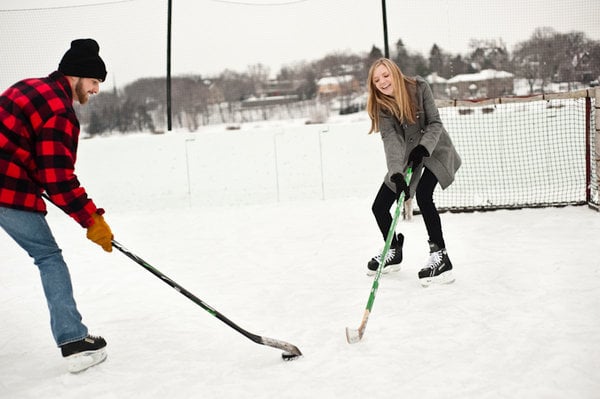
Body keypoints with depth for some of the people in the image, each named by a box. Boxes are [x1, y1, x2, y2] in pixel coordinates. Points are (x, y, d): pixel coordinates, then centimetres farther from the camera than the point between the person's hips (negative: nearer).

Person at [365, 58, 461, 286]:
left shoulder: (419, 87, -18)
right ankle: (394, 252, 26)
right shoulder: (381, 106, -15)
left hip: (434, 149, -4)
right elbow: (391, 140, -28)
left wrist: (422, 148, -33)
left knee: (423, 195, -29)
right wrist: (396, 174, -42)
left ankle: (440, 257, -23)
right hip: (406, 156, 4)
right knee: (379, 207, 1)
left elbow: (435, 124, -16)